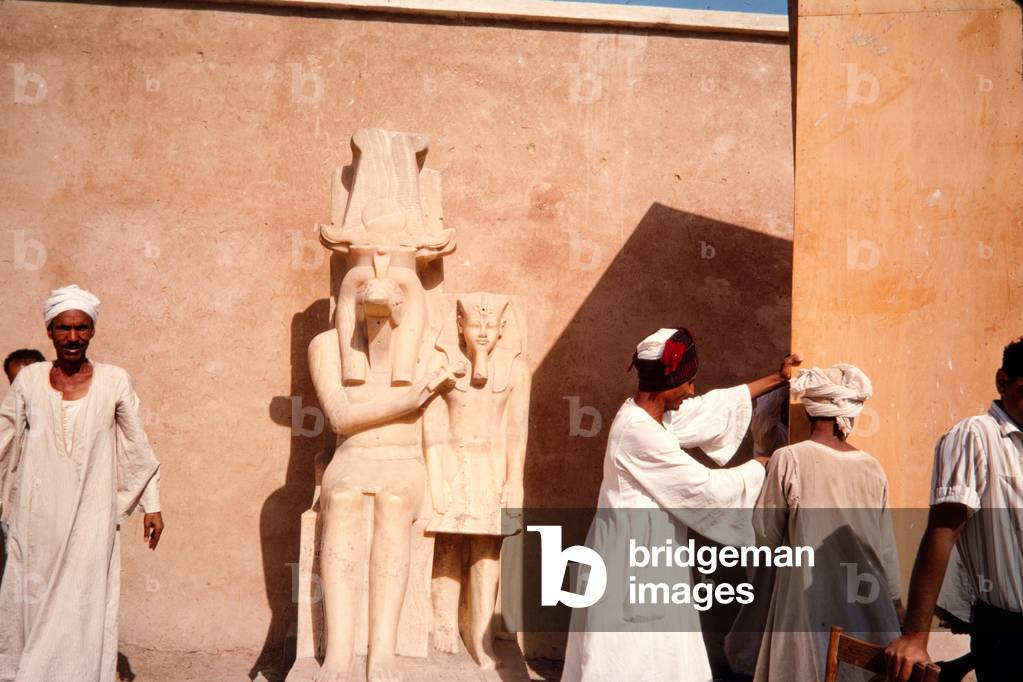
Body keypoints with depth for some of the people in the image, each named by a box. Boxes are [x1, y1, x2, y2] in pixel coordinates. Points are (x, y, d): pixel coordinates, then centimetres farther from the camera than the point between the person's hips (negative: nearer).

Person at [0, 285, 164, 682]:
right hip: (36, 519, 1)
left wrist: (152, 506, 7)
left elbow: (138, 448, 6)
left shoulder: (114, 381, 0)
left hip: (91, 519, -1)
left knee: (83, 611, -1)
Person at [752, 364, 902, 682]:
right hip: (868, 605, 3)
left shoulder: (789, 460, -11)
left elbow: (766, 534, -3)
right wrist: (894, 599, 19)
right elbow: (886, 545, 5)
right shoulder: (872, 468, -2)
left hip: (811, 605, -3)